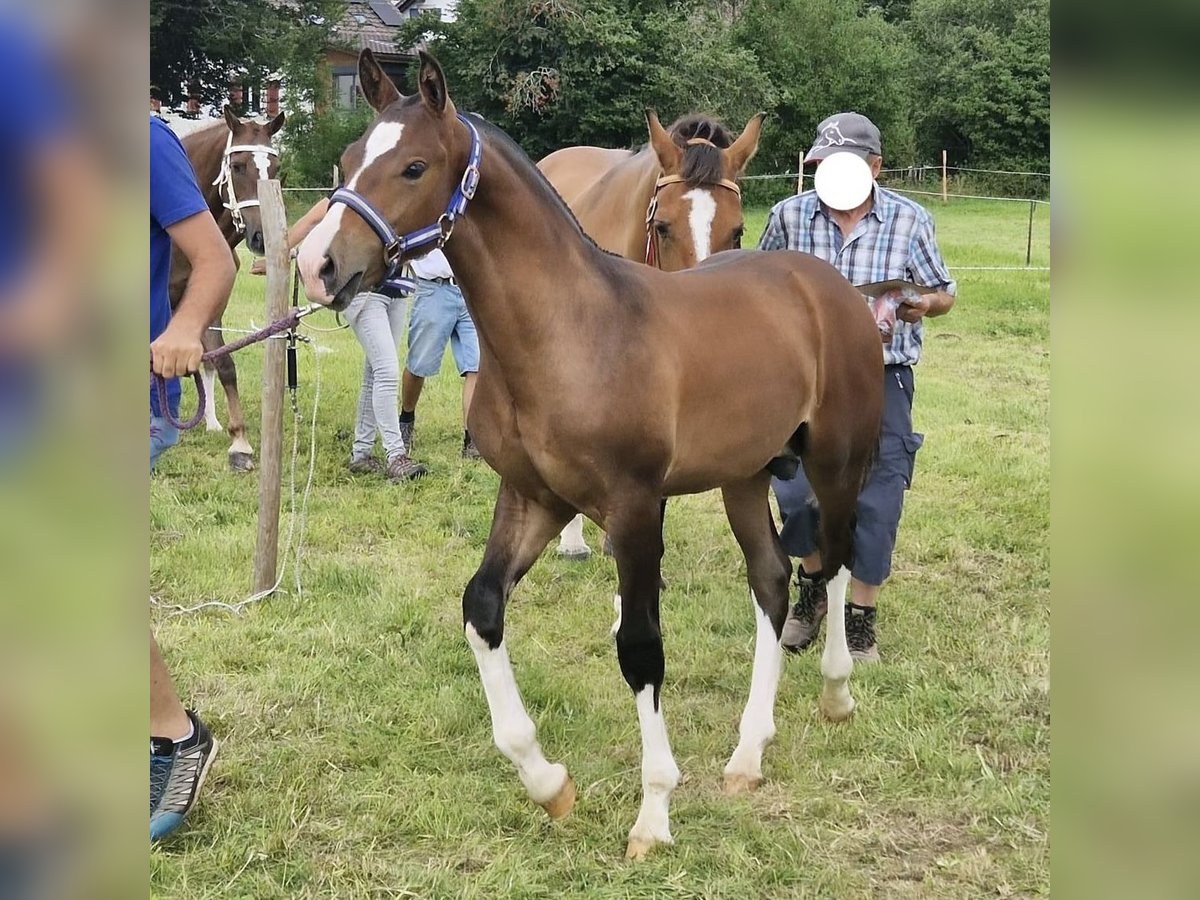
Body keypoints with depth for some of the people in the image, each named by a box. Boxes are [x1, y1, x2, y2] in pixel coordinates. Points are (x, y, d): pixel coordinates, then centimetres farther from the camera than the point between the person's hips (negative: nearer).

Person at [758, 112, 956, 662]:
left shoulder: (910, 221, -4)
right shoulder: (789, 216, -2)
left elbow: (944, 294, 6)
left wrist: (923, 305, -16)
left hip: (882, 380, -1)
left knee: (875, 500, -1)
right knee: (796, 491, 1)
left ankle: (861, 617, 15)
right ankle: (812, 585, 30)